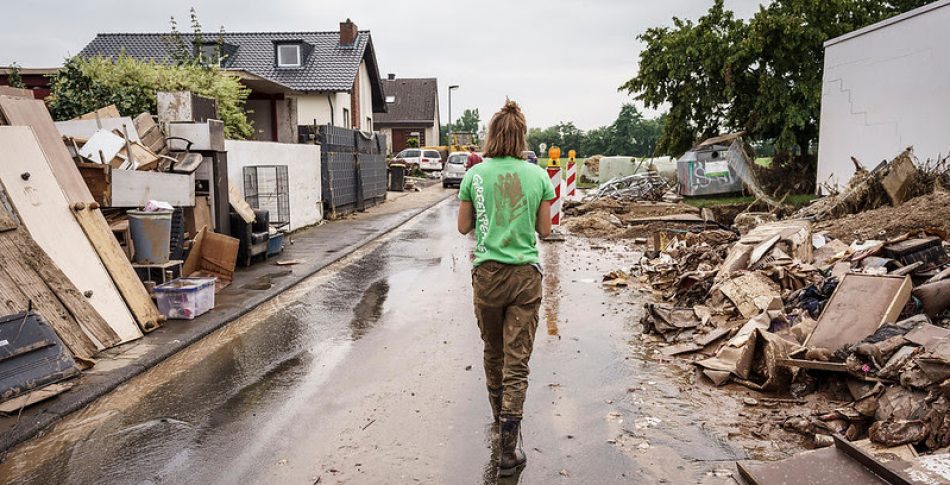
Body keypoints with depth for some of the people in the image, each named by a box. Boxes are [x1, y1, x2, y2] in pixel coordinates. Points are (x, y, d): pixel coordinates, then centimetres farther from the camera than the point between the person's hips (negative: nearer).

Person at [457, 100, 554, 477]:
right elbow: (544, 230, 5)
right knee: (517, 361, 2)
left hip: (487, 273, 1)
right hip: (525, 275, -1)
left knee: (493, 352, 21)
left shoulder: (475, 175, -3)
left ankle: (499, 414, 43)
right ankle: (508, 449, 3)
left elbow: (463, 227, 6)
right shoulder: (538, 176, -2)